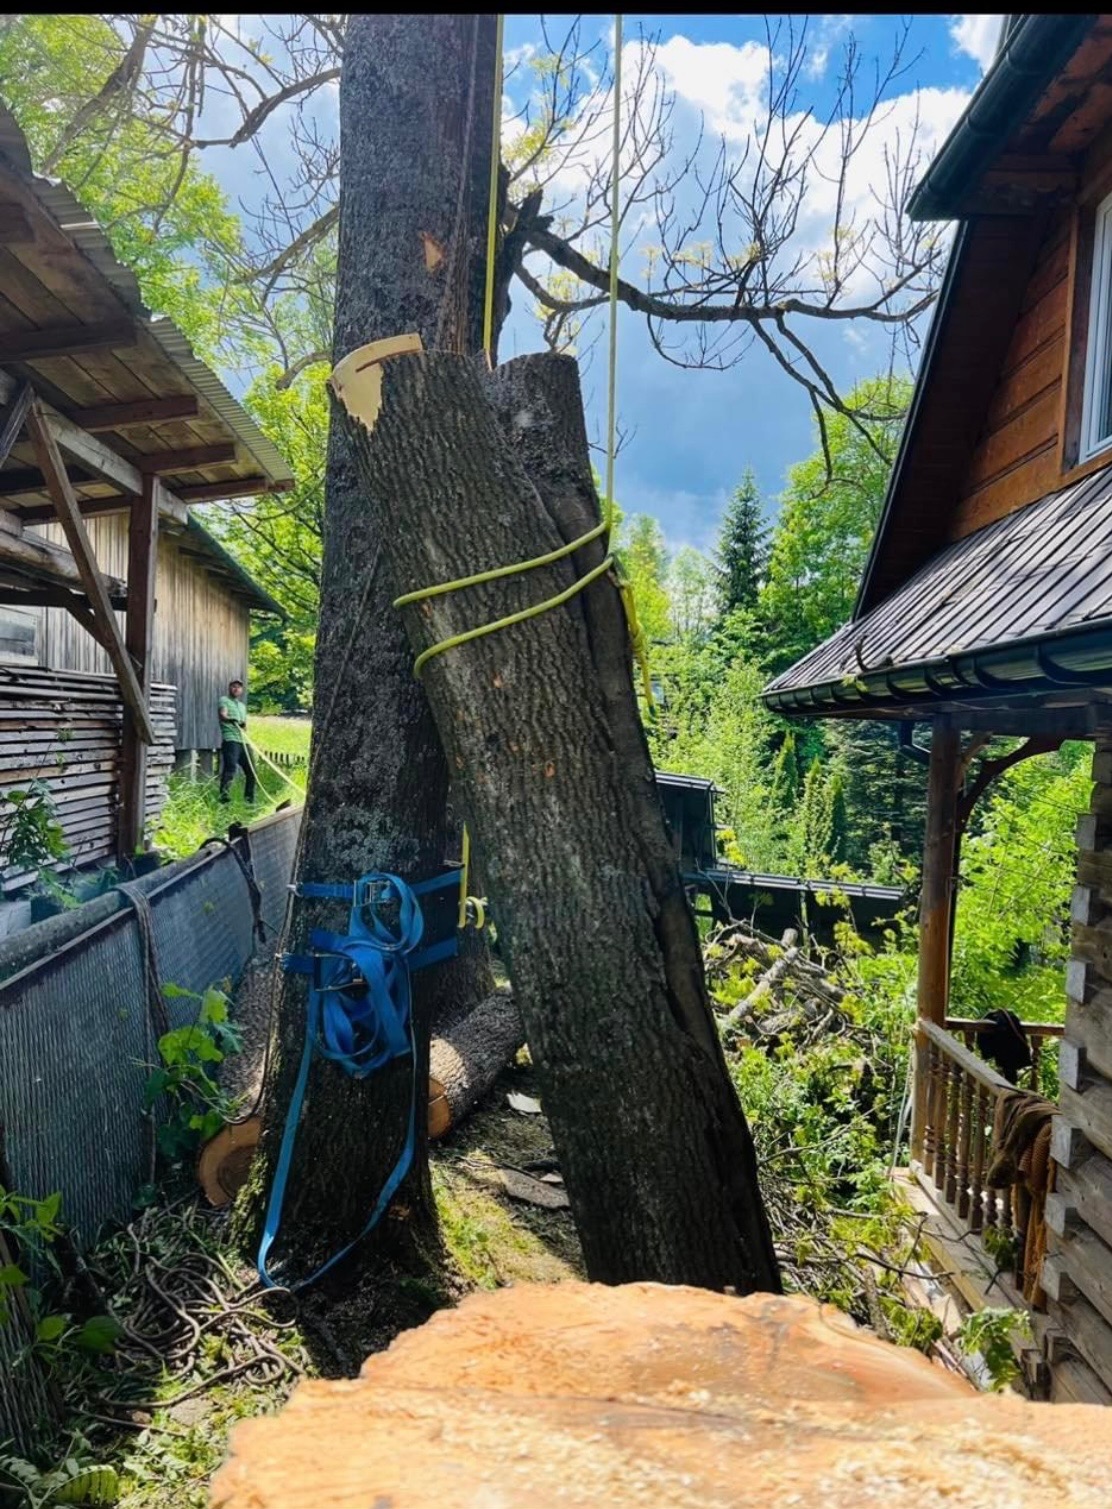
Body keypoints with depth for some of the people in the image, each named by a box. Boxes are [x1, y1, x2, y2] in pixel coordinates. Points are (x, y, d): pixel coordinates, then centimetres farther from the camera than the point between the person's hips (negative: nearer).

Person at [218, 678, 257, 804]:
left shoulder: (242, 706, 28)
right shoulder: (224, 701, 6)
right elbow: (222, 715, -13)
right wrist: (232, 720, -33)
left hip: (243, 741, 7)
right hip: (230, 739, -7)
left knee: (251, 770, 7)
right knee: (230, 768, -22)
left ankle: (249, 799, 17)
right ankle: (223, 795, -26)